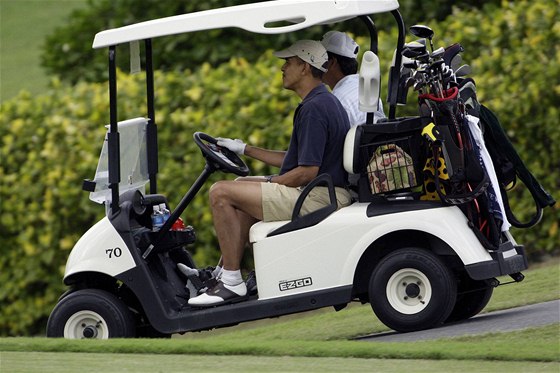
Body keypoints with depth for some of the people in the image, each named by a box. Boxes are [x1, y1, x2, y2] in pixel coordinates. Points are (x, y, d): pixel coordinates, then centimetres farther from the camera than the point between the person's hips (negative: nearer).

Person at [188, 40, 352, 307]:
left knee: (221, 193, -11)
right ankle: (225, 274, 19)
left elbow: (307, 172, -23)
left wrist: (268, 183, -8)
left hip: (315, 198, -11)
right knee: (240, 188, 25)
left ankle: (232, 283, -9)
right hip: (320, 194, 11)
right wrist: (246, 150, 24)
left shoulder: (314, 109, -18)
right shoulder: (325, 102, 16)